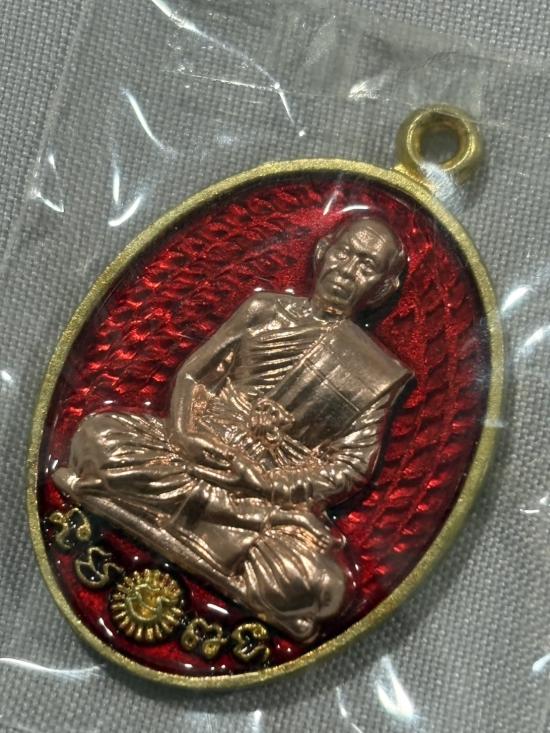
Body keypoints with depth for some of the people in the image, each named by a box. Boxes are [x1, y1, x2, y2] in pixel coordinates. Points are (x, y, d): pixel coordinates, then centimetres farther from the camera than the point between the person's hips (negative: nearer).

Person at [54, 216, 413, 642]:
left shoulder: (376, 373, 5)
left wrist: (261, 480, -15)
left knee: (311, 584, -33)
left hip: (278, 491, -1)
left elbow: (349, 468, -2)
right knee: (101, 436, -26)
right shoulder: (266, 310, 12)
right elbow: (193, 372, 10)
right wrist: (186, 435, -10)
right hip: (202, 451, 2)